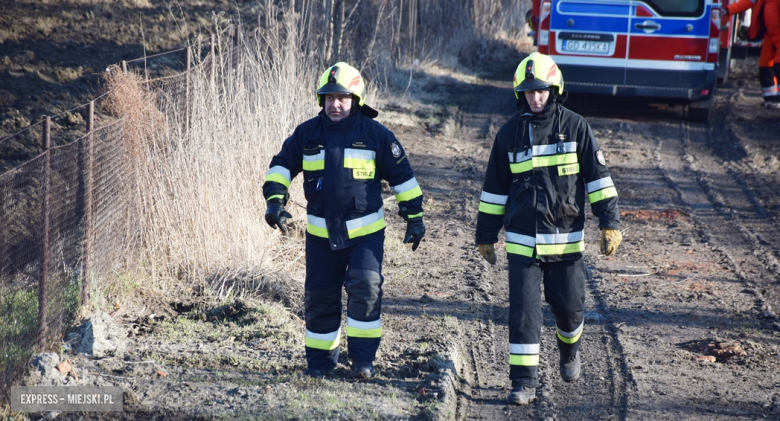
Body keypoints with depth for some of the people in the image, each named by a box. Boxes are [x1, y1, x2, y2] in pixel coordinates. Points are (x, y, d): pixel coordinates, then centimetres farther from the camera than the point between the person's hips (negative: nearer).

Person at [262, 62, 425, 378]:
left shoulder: (375, 135, -3)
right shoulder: (307, 134, 2)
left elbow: (401, 175, 3)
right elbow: (282, 165, 9)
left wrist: (414, 216, 3)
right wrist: (275, 200, -7)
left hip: (365, 231, -2)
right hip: (321, 233, 3)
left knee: (365, 288, -16)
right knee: (320, 296, 7)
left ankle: (363, 356, -4)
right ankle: (320, 359, 21)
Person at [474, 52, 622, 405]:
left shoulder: (575, 127, -2)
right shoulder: (510, 133, 3)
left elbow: (598, 177, 0)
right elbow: (494, 189, 10)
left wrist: (610, 223, -6)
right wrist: (486, 236, 12)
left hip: (566, 239, 0)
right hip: (522, 241, 0)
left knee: (569, 305, 10)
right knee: (523, 310, -5)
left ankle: (570, 351, 41)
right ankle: (524, 381, 1)